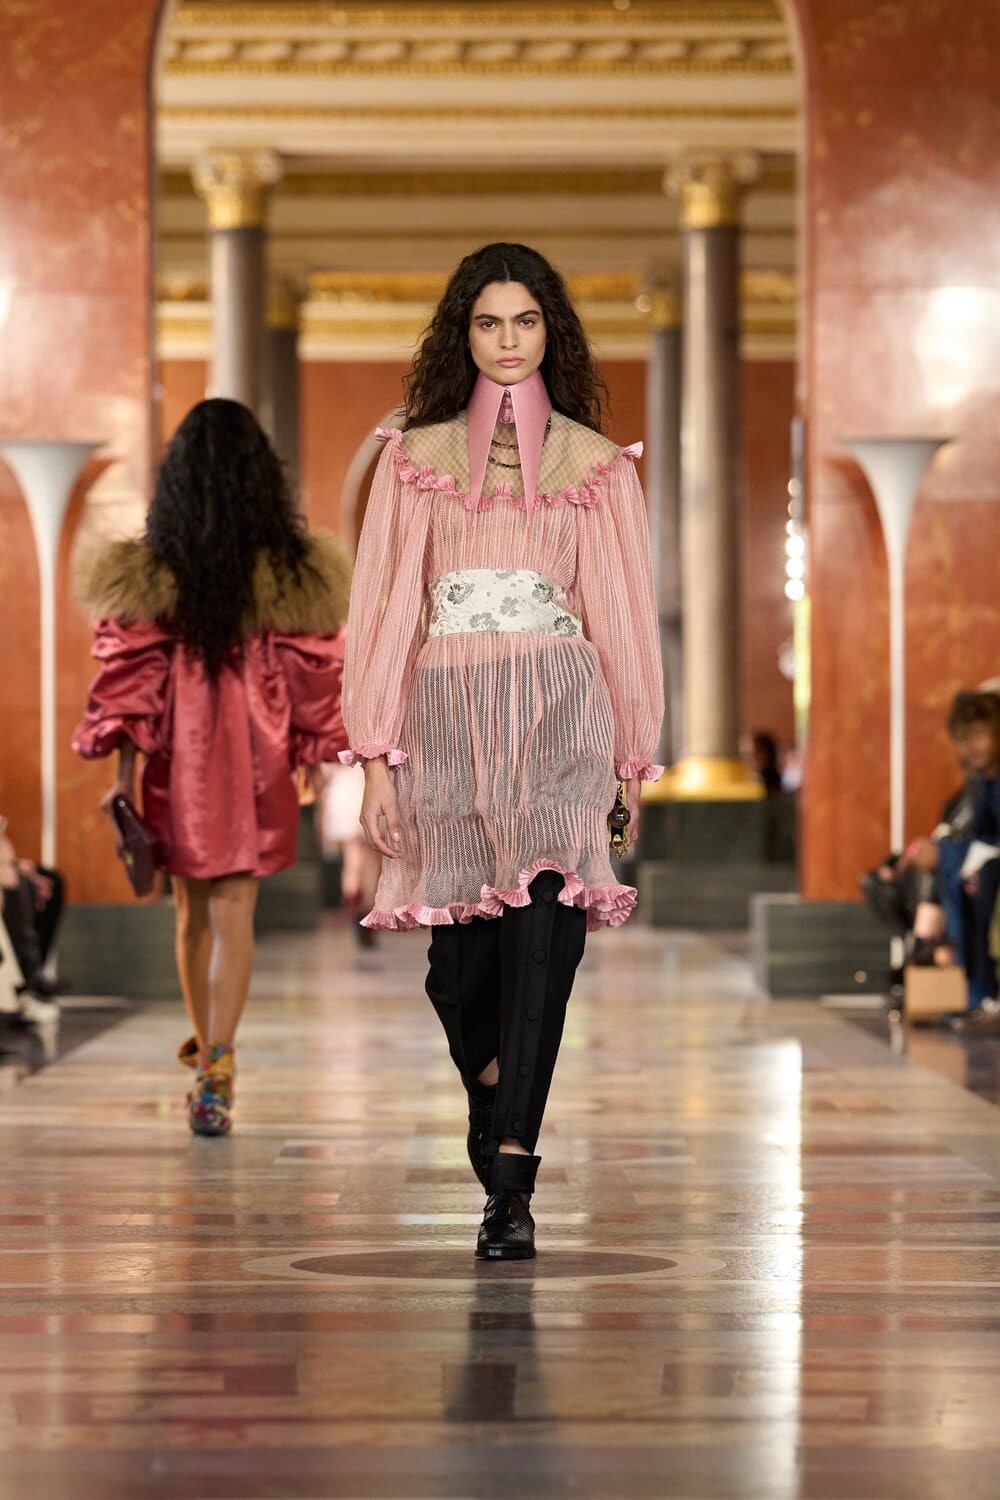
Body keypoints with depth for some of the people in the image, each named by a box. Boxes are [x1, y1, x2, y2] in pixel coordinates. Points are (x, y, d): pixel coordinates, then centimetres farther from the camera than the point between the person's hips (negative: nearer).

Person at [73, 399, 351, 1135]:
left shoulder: (147, 573, -5)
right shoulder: (296, 574, -5)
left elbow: (130, 677, -4)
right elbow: (314, 676, 0)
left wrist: (124, 770, 1)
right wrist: (313, 762, 10)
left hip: (177, 763, 1)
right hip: (257, 763, -1)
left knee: (194, 908, 17)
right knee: (234, 914, -2)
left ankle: (207, 1050, 31)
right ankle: (216, 1066, -17)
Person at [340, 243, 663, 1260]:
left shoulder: (596, 464, 12)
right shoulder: (416, 457, 12)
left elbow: (623, 615, 13)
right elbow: (385, 607, 8)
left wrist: (633, 759, 10)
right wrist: (377, 757, 0)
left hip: (560, 714, -1)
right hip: (449, 713, 1)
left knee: (541, 930, -17)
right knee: (461, 952, -1)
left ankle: (509, 1182, -21)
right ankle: (489, 1088, 32)